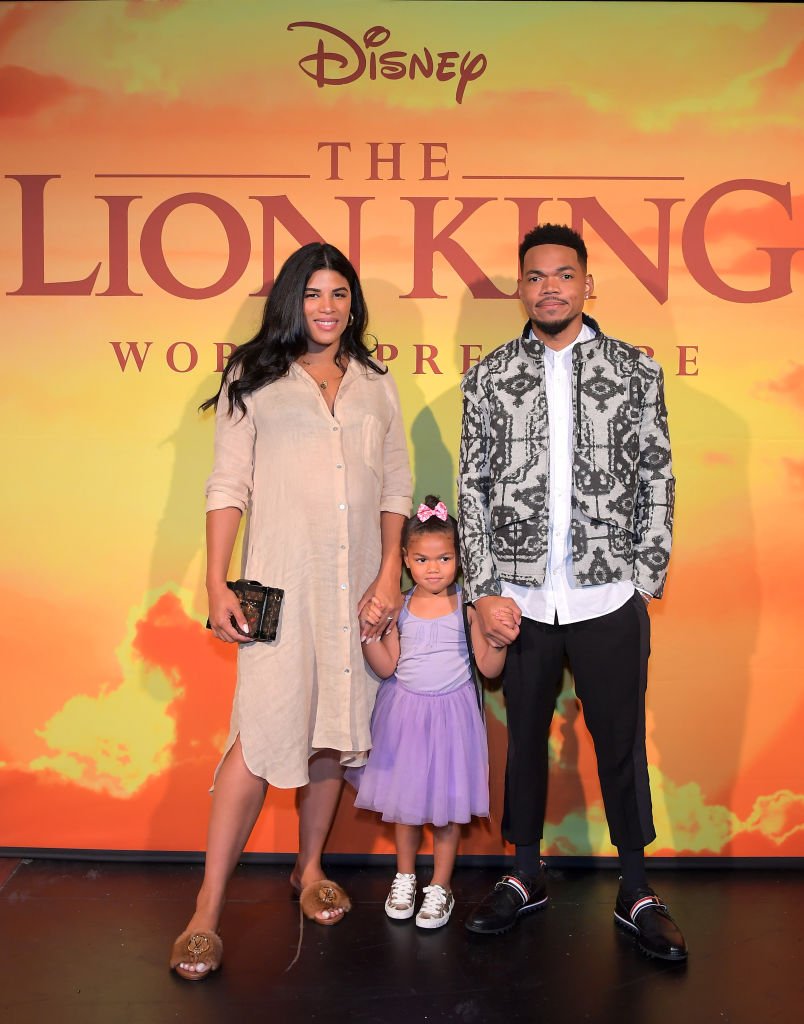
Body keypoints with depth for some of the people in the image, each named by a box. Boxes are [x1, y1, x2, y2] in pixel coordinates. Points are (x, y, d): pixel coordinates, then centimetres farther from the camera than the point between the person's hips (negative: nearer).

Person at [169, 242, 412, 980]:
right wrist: (217, 584, -7)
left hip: (359, 585, 4)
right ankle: (207, 913, 3)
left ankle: (310, 868, 31)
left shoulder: (375, 385, 14)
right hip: (282, 581, -3)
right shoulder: (254, 380, 5)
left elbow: (396, 489, 11)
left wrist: (390, 573, 0)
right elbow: (228, 486, 0)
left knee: (333, 728, 11)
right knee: (263, 734, -8)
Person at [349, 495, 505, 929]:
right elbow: (386, 667, -6)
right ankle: (404, 878, 34)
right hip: (405, 712, 2)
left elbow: (489, 669, -6)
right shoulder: (398, 606, -4)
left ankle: (440, 887, 24)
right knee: (405, 800, 14)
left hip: (451, 712, -2)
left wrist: (498, 640, -24)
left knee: (446, 803, 6)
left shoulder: (468, 605, -9)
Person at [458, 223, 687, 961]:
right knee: (524, 738, 13)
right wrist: (484, 591, -5)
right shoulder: (488, 379, 5)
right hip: (519, 600, 1)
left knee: (622, 743, 9)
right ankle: (526, 874, 32)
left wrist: (645, 583, -2)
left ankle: (636, 892, 27)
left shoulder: (635, 370, 3)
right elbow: (473, 488, 2)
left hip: (610, 600, -1)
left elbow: (657, 483, 3)